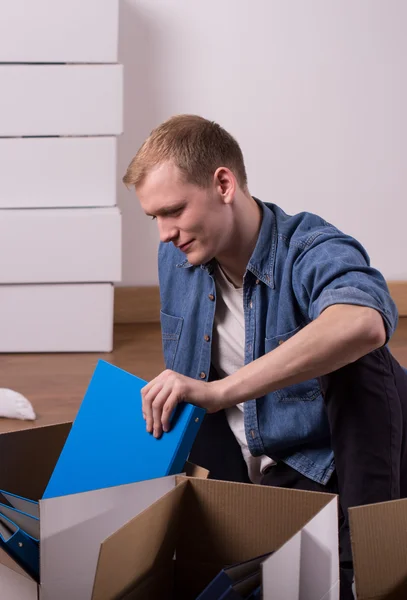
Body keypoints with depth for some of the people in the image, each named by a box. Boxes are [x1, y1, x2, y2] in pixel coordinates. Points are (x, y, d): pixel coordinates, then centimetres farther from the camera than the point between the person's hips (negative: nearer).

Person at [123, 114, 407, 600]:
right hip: (240, 475, 6)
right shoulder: (175, 257, 0)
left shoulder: (313, 253, -23)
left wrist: (219, 391, -52)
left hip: (328, 467, -6)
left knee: (354, 357, -32)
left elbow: (363, 323, -49)